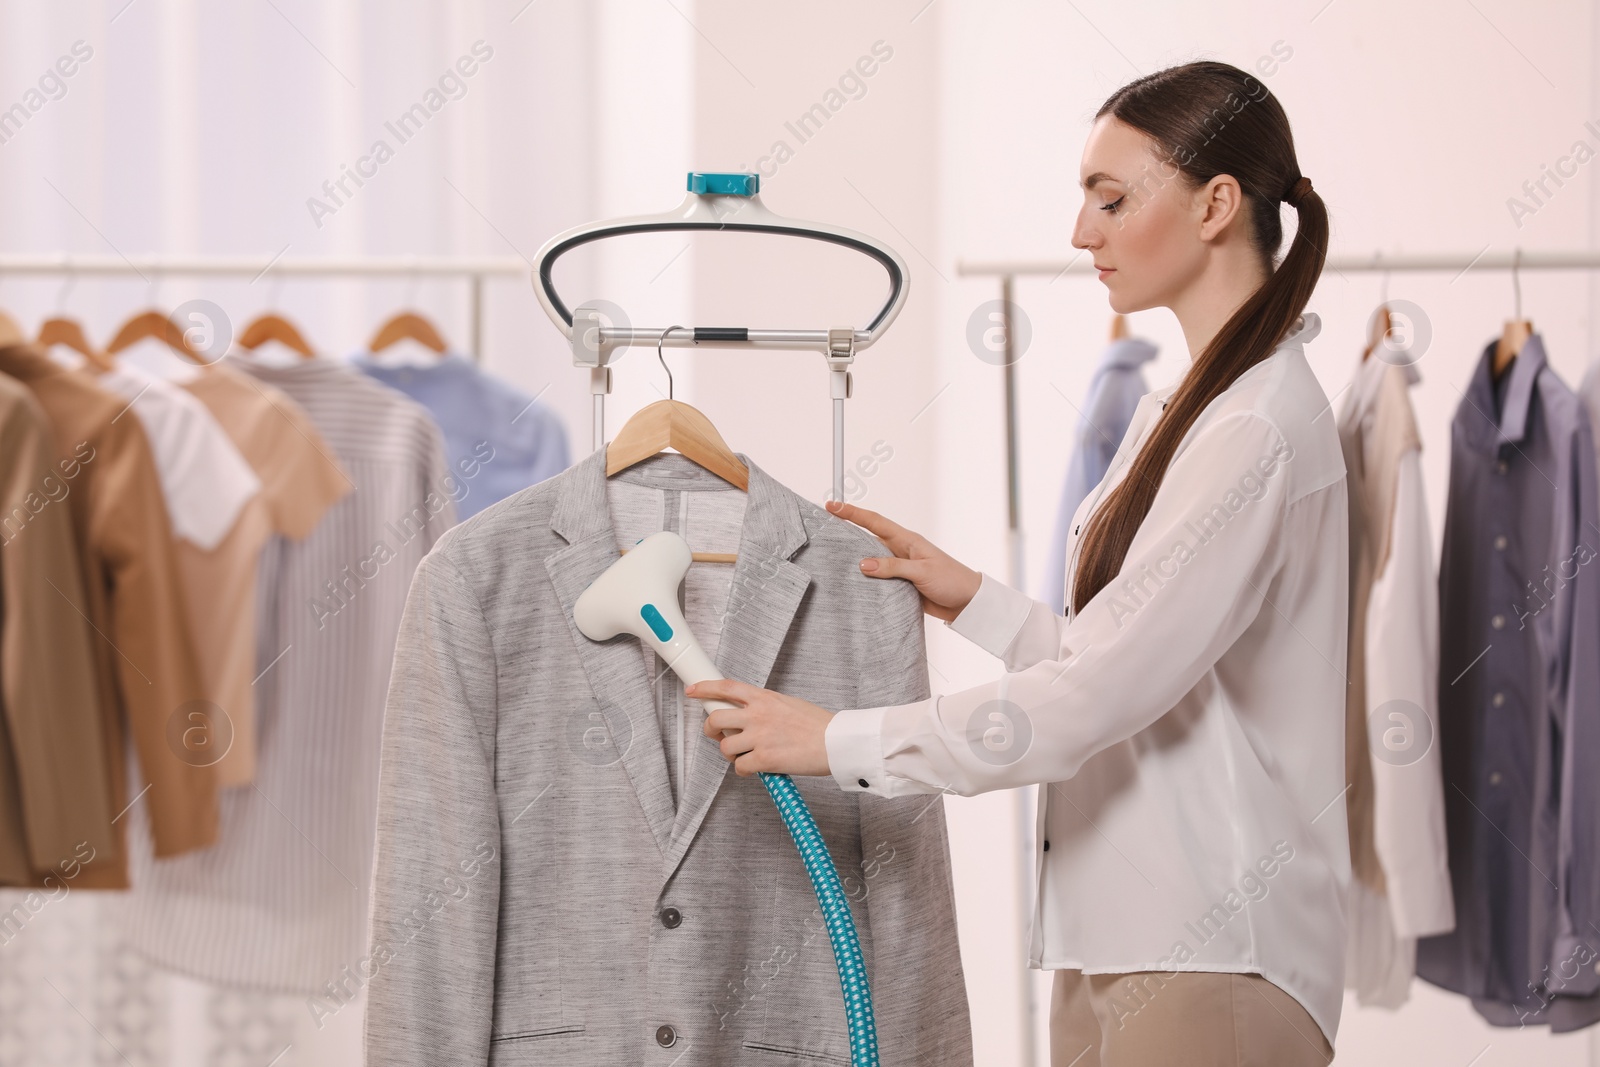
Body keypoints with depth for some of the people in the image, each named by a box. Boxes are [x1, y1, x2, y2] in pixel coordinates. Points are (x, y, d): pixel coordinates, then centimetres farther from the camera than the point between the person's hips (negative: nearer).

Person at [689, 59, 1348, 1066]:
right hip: (1119, 943, 9)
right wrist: (975, 601, 9)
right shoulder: (1184, 410, 16)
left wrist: (842, 740, -15)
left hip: (1208, 958, -9)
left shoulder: (1261, 428, -16)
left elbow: (1101, 692, -20)